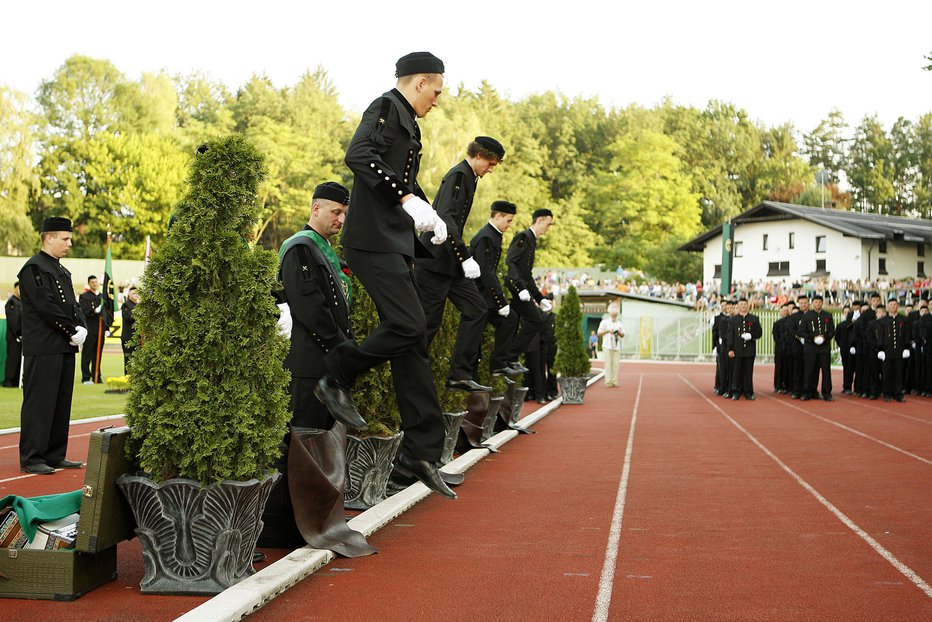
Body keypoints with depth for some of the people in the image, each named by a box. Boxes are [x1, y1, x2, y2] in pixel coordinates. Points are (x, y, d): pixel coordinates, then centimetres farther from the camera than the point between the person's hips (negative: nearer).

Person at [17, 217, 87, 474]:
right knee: (39, 403, -5)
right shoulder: (33, 268, -9)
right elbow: (46, 307, -17)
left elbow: (73, 306, 17)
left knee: (61, 403, 10)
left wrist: (82, 329, -2)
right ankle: (31, 459, 0)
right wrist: (72, 331, -14)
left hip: (65, 347, 9)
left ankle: (55, 456, 17)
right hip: (43, 349, -9)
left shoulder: (62, 271, 19)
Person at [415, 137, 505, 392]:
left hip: (450, 262, 10)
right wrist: (465, 258, -27)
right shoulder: (458, 175, -12)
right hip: (435, 261, -10)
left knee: (476, 309, 4)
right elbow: (445, 218, -24)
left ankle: (461, 374, 3)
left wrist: (462, 258, 19)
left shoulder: (467, 178, 18)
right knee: (429, 320, -6)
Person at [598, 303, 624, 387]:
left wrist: (619, 332, -4)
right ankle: (608, 381, -6)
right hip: (607, 346, -4)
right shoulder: (604, 322, 3)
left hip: (617, 346, 4)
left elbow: (623, 334, 18)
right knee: (608, 363, -8)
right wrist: (608, 331, -11)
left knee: (616, 364, 0)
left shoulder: (619, 323, 15)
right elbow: (599, 333, 1)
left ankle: (614, 381, 3)